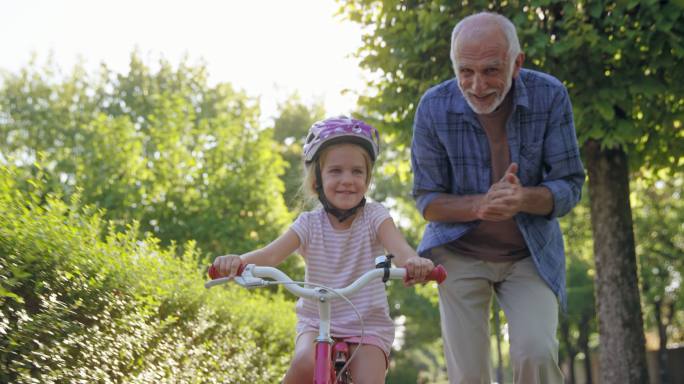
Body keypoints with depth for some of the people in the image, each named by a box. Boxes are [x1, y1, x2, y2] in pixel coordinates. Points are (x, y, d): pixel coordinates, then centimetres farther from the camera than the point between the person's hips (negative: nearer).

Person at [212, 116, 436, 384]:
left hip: (368, 325, 0)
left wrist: (413, 261, -53)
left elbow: (397, 245, -27)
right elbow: (273, 253, -18)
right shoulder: (310, 223, -4)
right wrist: (238, 260, -41)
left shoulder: (373, 216, -7)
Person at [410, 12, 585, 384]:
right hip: (461, 254, 0)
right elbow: (427, 200, -8)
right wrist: (481, 206, -28)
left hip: (530, 254, 0)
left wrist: (523, 199, -32)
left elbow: (569, 186, -10)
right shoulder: (434, 107, -16)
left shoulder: (549, 96, -16)